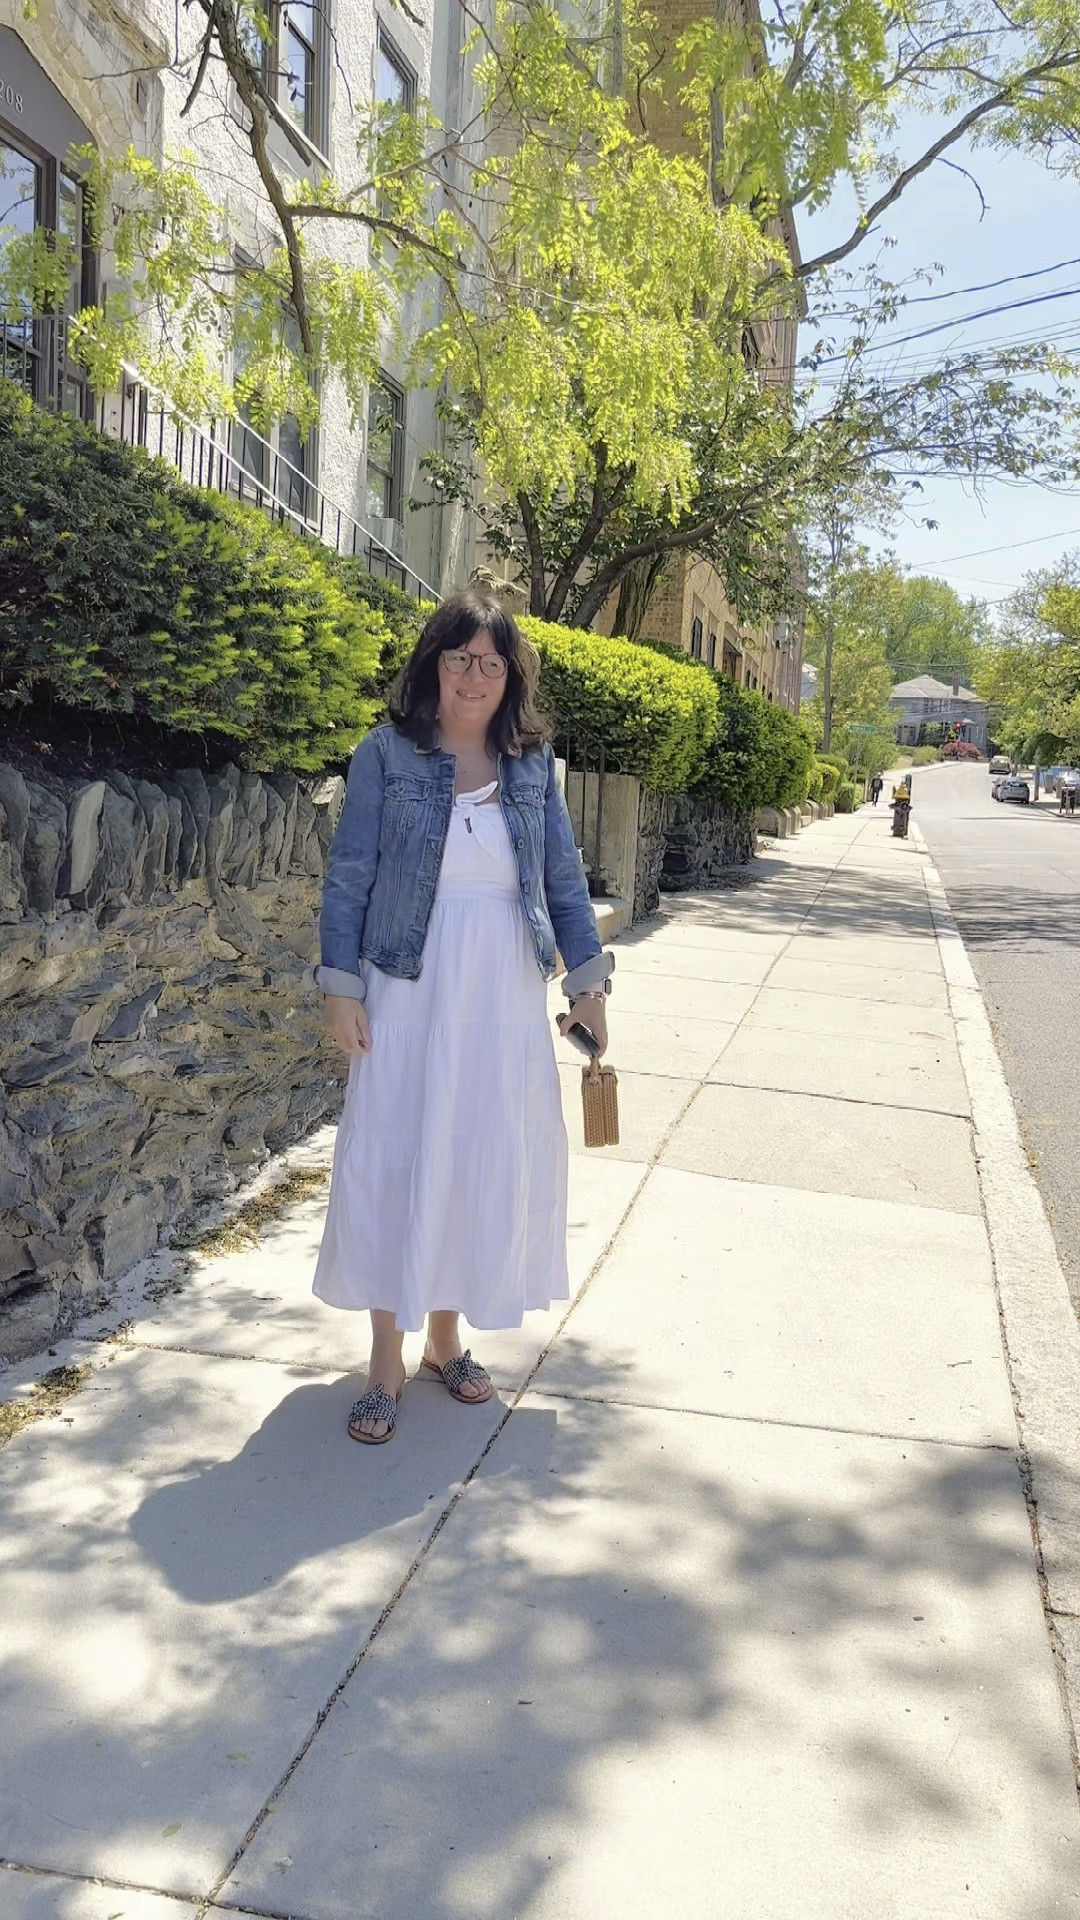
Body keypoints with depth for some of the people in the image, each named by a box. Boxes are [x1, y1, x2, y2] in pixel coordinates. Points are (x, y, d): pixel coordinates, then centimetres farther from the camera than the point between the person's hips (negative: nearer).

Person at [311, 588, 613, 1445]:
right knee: (393, 1160, 1)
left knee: (487, 1160, 9)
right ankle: (387, 1358, 16)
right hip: (410, 995, -3)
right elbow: (350, 877, -3)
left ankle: (446, 1335, 27)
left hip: (505, 1002, 3)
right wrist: (341, 985, -8)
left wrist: (589, 979, 6)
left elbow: (565, 879, 10)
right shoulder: (388, 754, -3)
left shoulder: (533, 763, 6)